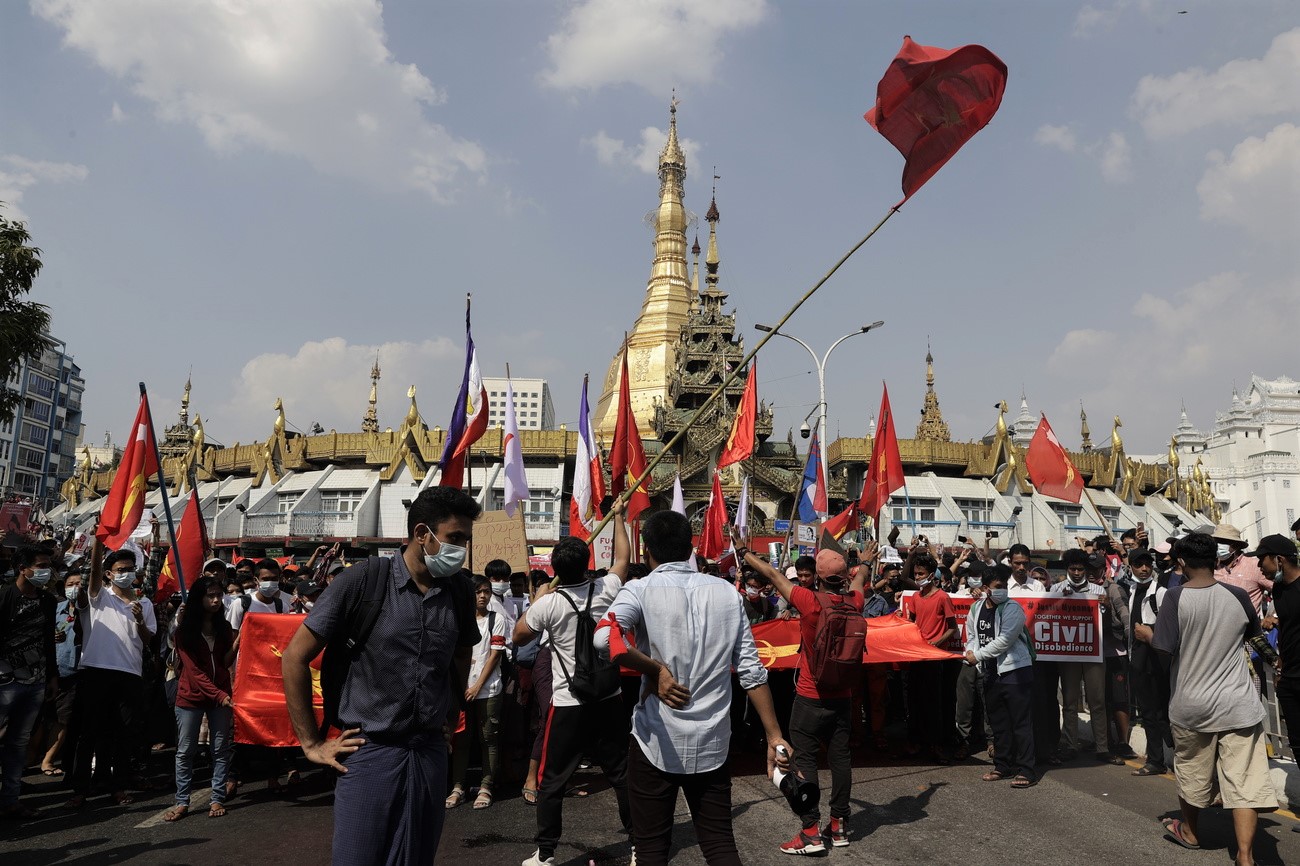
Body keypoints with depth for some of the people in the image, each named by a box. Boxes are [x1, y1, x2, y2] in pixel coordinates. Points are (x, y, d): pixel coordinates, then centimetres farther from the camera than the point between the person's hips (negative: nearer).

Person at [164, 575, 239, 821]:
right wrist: (220, 695, -20)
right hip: (191, 696, -3)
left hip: (221, 695, 3)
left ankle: (217, 799, 9)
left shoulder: (224, 627, 6)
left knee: (220, 749, 3)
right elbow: (193, 670, -12)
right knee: (185, 751, 2)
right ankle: (182, 802, 11)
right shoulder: (185, 630, -5)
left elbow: (225, 663, -2)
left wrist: (235, 645, -20)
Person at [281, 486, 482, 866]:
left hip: (430, 752, 4)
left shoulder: (460, 590, 1)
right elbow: (295, 657, -8)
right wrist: (312, 743, -6)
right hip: (368, 752, -4)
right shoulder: (363, 580, -13)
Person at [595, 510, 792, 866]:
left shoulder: (642, 590, -8)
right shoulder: (727, 593, 3)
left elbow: (604, 639, -28)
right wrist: (773, 736, 4)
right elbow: (751, 670, 0)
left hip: (657, 741, -3)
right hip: (712, 742, 3)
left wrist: (656, 670, -18)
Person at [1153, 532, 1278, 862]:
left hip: (1191, 705, -1)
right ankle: (1245, 855, 0)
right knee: (1244, 779, 4)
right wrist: (1274, 660, 36)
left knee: (1192, 771, 17)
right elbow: (1256, 638, 15)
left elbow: (1163, 650, -17)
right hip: (1238, 704, 2)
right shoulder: (1237, 596, -3)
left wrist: (1145, 633, 4)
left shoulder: (1176, 597, -14)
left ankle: (1190, 831, 37)